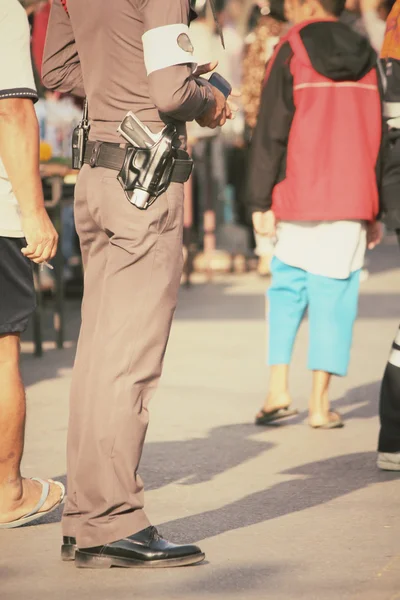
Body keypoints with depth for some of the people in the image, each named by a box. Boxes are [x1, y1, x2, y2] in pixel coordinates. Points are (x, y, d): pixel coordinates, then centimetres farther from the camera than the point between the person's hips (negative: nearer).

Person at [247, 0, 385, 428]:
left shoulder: (292, 52, -3)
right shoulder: (366, 59, 9)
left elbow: (270, 133, -7)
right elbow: (380, 138, 12)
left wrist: (260, 202, -5)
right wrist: (376, 212, 16)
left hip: (297, 200, -2)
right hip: (351, 201, 2)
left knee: (286, 289, 12)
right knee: (334, 298, 3)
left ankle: (278, 389, 1)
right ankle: (319, 404, 1)